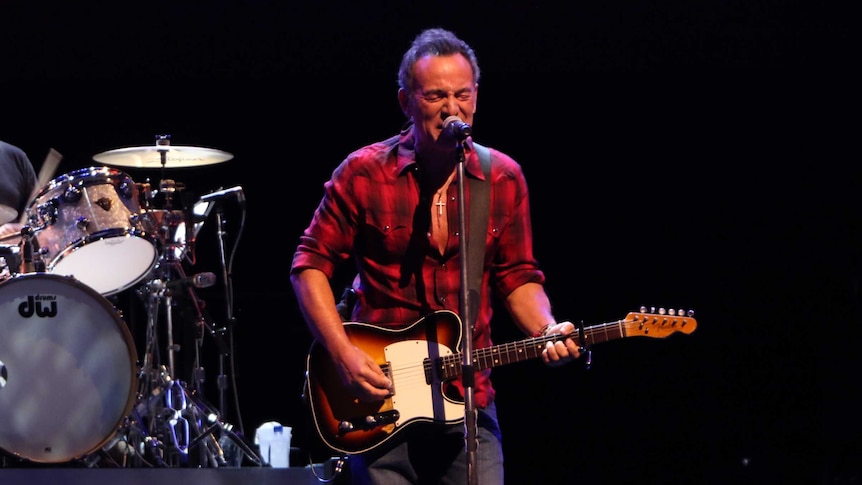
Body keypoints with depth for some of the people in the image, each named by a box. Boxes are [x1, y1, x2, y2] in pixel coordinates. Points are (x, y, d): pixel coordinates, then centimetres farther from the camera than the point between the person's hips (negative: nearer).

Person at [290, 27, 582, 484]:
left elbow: (518, 276, 9)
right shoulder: (364, 172, -5)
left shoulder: (503, 178, 4)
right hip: (380, 398, -2)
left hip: (468, 399, 2)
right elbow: (311, 264, -1)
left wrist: (548, 331, -10)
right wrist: (344, 354, -11)